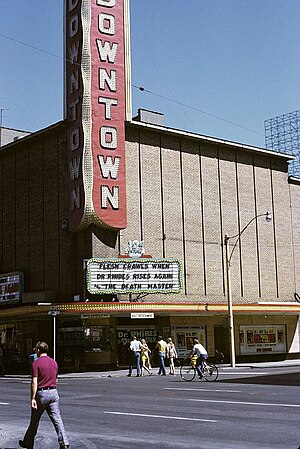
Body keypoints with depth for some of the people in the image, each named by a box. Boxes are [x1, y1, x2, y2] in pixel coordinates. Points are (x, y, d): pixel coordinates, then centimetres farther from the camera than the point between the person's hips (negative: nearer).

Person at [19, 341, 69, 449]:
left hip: (41, 393, -5)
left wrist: (33, 398, -16)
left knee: (34, 420, 11)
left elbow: (34, 382, -16)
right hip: (53, 392, 5)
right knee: (57, 418, -1)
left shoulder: (36, 363, -10)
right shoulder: (54, 362, 10)